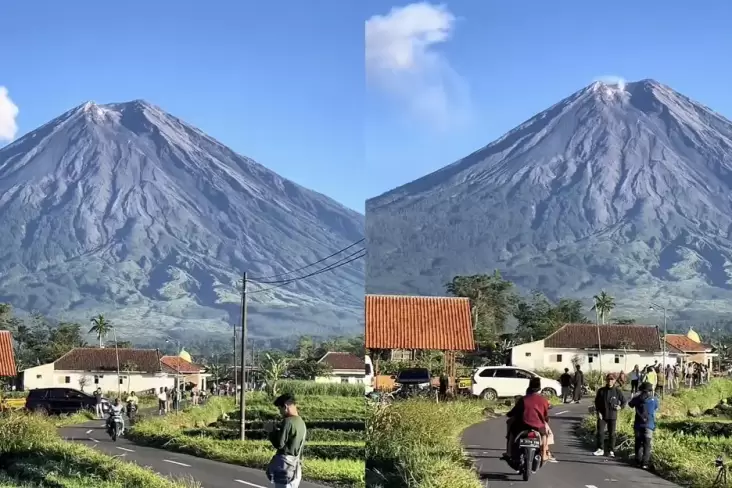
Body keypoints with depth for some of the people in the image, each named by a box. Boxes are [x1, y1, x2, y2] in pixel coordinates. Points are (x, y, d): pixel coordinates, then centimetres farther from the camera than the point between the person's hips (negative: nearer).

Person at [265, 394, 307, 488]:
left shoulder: (288, 421, -16)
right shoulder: (301, 423, 10)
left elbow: (279, 444, -17)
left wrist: (272, 431, -2)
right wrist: (276, 431, 12)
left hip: (285, 465, -9)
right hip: (295, 466, 9)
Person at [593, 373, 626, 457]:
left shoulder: (617, 391, -4)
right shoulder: (601, 391, -1)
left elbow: (624, 401, 5)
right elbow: (597, 402, 6)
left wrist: (620, 407, -14)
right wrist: (598, 412, -4)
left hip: (612, 416, -1)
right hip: (602, 415, 1)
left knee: (612, 434, 5)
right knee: (600, 432, 0)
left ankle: (611, 451, 14)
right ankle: (600, 449, 11)